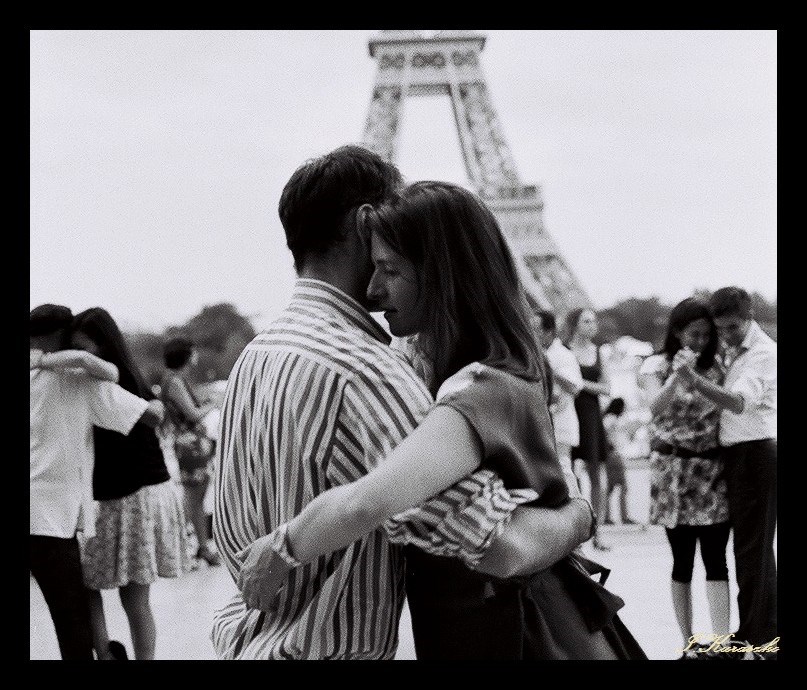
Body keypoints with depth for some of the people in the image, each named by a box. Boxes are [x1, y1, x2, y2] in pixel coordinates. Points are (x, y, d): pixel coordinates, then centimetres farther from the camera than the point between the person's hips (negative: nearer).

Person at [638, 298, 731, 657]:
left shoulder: (715, 366, 8)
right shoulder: (657, 366, -1)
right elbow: (656, 407, -20)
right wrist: (677, 375, -34)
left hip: (713, 470, 2)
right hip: (673, 469, -2)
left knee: (715, 559, -6)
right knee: (682, 562, 4)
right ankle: (689, 644, 12)